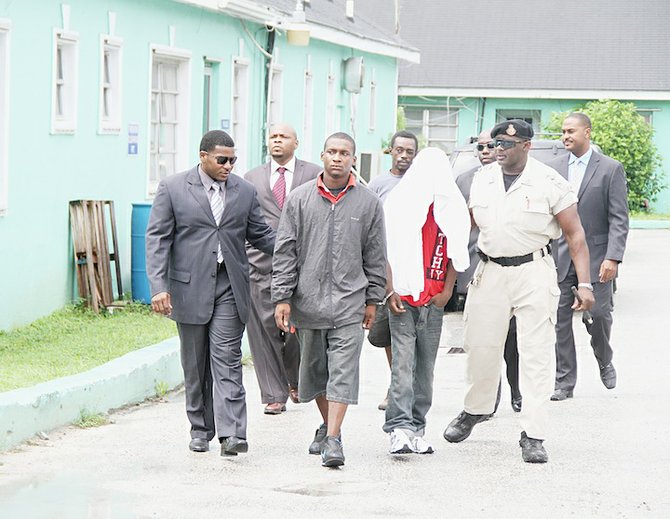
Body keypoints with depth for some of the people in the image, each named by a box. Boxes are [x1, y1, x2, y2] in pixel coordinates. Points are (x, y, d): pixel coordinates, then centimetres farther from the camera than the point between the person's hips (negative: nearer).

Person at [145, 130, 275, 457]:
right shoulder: (172, 188, -1)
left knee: (227, 359, -8)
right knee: (195, 364, 8)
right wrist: (159, 286, -13)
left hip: (230, 286, 1)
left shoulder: (245, 191, 7)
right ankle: (200, 429, 19)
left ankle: (231, 434, -14)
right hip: (190, 287, -1)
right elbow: (157, 238, -3)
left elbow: (261, 235, 14)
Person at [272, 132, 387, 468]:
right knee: (313, 368, 13)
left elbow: (375, 255, 9)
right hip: (307, 299, 2)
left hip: (348, 302, -2)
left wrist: (372, 300, 7)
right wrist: (282, 298, -2)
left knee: (343, 371, -10)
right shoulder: (300, 199, 3)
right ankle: (327, 425, 31)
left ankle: (333, 440, -12)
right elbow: (285, 251, 3)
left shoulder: (368, 203, 4)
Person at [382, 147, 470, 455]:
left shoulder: (452, 207, 8)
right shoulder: (399, 202, 0)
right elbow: (387, 250, 0)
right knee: (403, 363, -10)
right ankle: (400, 429, -13)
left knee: (426, 365, 6)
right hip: (403, 297, -3)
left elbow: (455, 253, 13)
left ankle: (416, 428, 12)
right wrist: (390, 291, -7)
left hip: (434, 300, 3)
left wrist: (447, 291, 4)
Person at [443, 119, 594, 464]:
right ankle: (475, 410, 34)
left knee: (536, 355, -5)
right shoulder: (482, 180, 8)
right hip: (490, 272, 4)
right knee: (481, 348, 9)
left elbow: (575, 235, -6)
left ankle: (533, 436, -3)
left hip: (533, 271, -4)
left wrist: (584, 284, -13)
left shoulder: (549, 183, -6)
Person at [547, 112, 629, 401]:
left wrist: (613, 258, -15)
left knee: (598, 316, 1)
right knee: (561, 320, 0)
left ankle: (605, 363, 30)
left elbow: (619, 218, -6)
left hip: (595, 256, -3)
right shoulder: (555, 167, 7)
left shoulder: (611, 169, -2)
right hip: (559, 257, 3)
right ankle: (565, 382, 6)